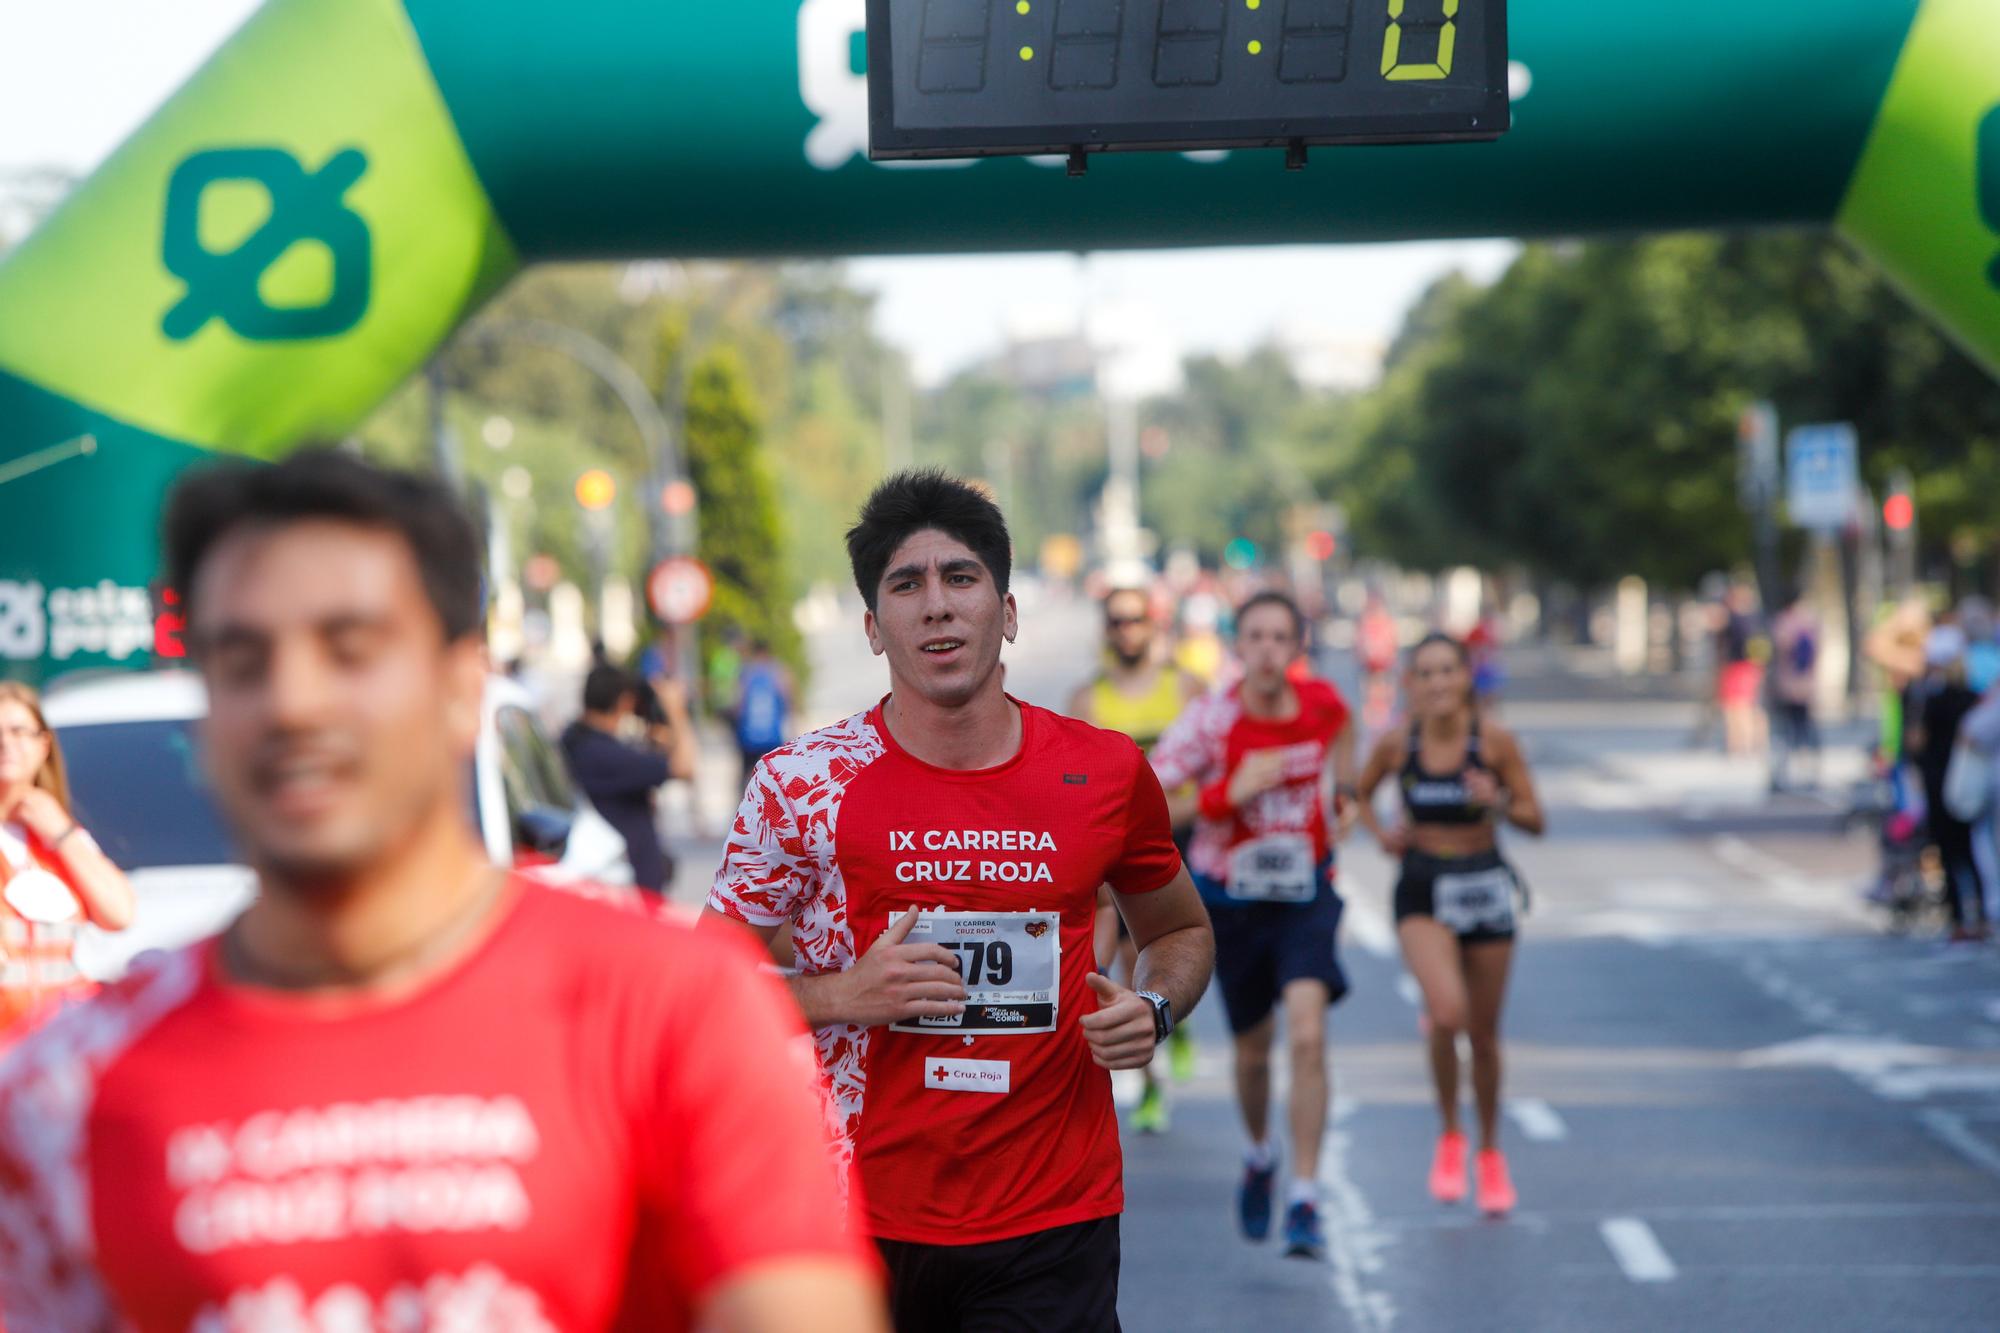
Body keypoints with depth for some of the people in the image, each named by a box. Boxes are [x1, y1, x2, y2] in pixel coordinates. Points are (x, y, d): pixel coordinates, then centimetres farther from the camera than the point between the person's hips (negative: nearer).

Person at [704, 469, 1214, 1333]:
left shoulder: (1107, 773, 1)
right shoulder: (801, 783, -4)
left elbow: (1180, 928, 19)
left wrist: (1154, 1009, -3)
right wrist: (846, 994, -15)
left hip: (1055, 1227, 1)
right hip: (863, 1221, -1)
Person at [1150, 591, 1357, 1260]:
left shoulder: (1322, 703, -9)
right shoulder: (1209, 719, -17)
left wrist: (1344, 788, 16)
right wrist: (1228, 794, -30)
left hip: (1305, 894, 0)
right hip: (1231, 901, 0)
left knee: (1307, 1035, -20)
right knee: (1253, 1049, 13)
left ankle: (1304, 1200, -15)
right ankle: (1259, 1156, 45)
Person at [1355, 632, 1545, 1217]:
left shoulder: (1494, 740, -8)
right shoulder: (1395, 745, -5)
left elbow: (1535, 819, -3)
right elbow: (1362, 793, 15)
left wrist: (1498, 803, -22)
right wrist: (1380, 831, -4)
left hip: (1485, 888, 1)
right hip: (1424, 890, -1)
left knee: (1484, 1033, 10)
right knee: (1446, 1012, -25)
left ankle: (1490, 1151, 33)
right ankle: (1449, 1135, -1)